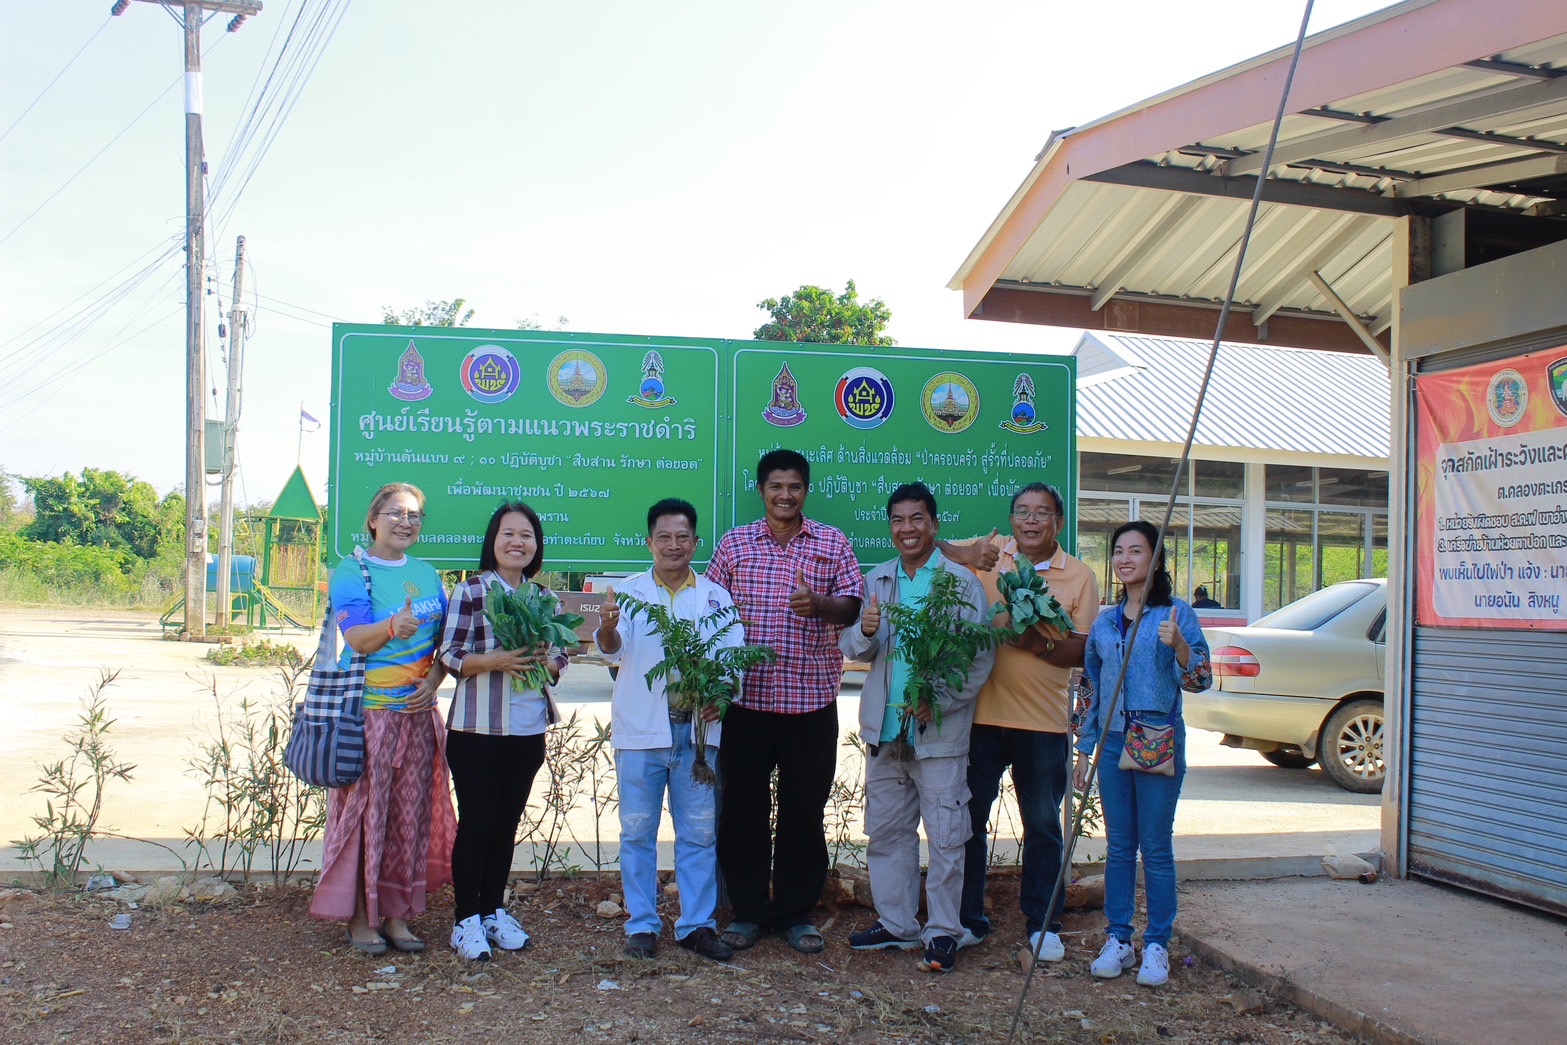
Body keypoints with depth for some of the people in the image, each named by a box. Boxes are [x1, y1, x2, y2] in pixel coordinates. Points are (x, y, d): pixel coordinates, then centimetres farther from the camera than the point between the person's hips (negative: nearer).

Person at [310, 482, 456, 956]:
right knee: (365, 811, -2)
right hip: (367, 710, -5)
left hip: (417, 711, 5)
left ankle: (397, 914, 17)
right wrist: (392, 627, -37)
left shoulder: (427, 574, 12)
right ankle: (359, 917, 9)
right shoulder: (351, 572, -4)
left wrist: (434, 681, -4)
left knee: (411, 813, 7)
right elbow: (357, 638, -17)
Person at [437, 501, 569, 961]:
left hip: (529, 729, 5)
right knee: (475, 824, 2)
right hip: (477, 729, -5)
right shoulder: (471, 590, -6)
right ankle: (466, 919, 13)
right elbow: (450, 656, -9)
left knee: (507, 824, 12)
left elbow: (560, 657, 13)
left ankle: (494, 911, 25)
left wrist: (545, 661, -10)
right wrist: (496, 660, -24)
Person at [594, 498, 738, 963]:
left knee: (699, 832, 6)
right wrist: (608, 627, -34)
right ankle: (641, 924, 17)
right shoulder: (629, 592, 5)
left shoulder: (716, 596, 9)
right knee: (638, 831, 6)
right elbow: (613, 647, -11)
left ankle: (697, 924, 17)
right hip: (641, 729, -1)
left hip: (698, 729, 1)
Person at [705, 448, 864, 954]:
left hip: (811, 698, 0)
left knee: (804, 810, 7)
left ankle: (796, 913, 21)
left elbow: (853, 607, 2)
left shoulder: (832, 542, 7)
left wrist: (818, 603, -19)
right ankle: (748, 911, 20)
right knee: (742, 807, 5)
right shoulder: (734, 543, 8)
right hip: (746, 697, 0)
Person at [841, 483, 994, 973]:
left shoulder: (961, 581, -3)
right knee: (886, 831, 12)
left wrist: (941, 701, -17)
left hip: (939, 731, -4)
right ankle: (896, 924, 25)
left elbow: (981, 654, -8)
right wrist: (864, 633, -15)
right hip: (883, 728, 5)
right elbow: (851, 648, 8)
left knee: (945, 835, 0)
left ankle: (942, 932, 12)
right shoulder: (876, 581, 10)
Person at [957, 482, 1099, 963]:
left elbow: (1082, 652, -1)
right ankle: (968, 920, 22)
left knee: (1043, 826, 10)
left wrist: (1036, 642, -18)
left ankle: (1043, 924, 24)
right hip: (981, 712, 1)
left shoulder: (1080, 576, 2)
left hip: (1044, 721, 0)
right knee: (967, 819, 8)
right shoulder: (986, 555, 2)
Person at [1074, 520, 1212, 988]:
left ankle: (1157, 945, 11)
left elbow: (1199, 680, -7)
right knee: (1118, 847, 9)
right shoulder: (1104, 622, 11)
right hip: (1112, 741, 4)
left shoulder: (1176, 614, -2)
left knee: (1156, 848, 1)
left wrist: (1179, 646, -25)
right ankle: (1118, 939, 17)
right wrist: (1084, 748, 15)